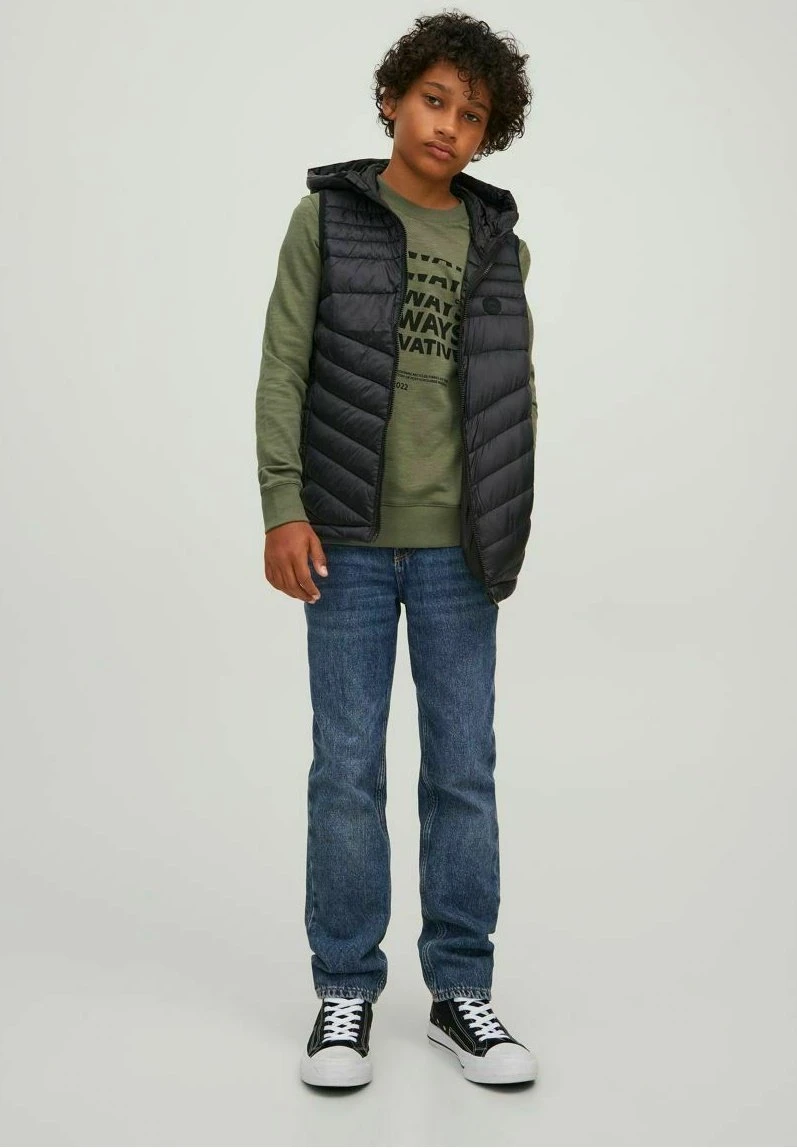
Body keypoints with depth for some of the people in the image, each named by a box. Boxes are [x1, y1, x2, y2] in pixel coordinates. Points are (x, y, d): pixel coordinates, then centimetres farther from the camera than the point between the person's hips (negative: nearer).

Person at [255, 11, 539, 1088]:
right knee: (348, 769, 3)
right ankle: (345, 990, 17)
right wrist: (284, 509, -10)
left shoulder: (498, 240, 8)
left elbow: (515, 392, 12)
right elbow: (284, 368, -2)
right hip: (349, 536, -2)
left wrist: (512, 529, 8)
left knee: (464, 769, 5)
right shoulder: (326, 217, 1)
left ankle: (460, 990, 18)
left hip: (457, 545, 2)